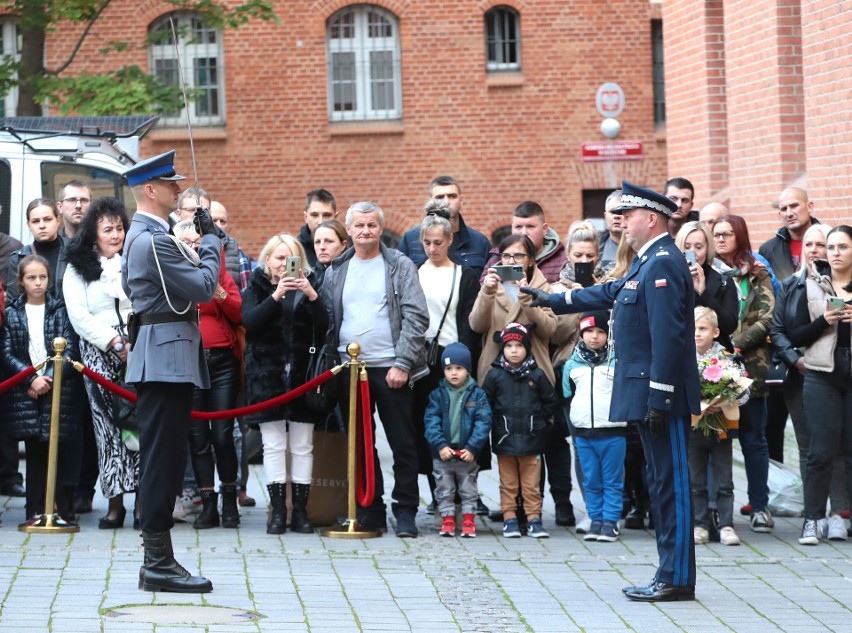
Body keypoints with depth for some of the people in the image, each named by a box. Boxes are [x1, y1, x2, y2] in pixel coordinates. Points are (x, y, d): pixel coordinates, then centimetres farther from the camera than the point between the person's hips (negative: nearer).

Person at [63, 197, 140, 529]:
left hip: (138, 350, 1)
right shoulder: (77, 269, 7)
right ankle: (115, 502, -1)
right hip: (99, 353, -1)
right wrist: (116, 344, -9)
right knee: (107, 425, -4)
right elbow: (80, 318, -2)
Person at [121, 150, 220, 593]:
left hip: (157, 359, 11)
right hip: (167, 357, -11)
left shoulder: (140, 235, 16)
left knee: (161, 459, 11)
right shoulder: (155, 240, -17)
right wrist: (210, 240, -5)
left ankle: (156, 562, 15)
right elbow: (204, 287, -17)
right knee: (163, 458, -8)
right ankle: (159, 563, -7)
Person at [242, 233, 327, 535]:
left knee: (302, 446, 1)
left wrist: (312, 296, -16)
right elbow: (249, 323, -11)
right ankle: (278, 511, 0)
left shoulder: (307, 288, 11)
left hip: (302, 375, 1)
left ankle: (300, 511, 4)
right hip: (268, 376, -1)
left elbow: (323, 328, -1)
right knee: (274, 445, -3)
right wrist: (275, 296, -20)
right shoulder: (256, 290, 8)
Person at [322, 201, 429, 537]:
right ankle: (370, 511, 15)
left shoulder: (399, 266, 0)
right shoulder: (336, 271, 12)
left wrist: (402, 364, -13)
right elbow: (327, 321, 13)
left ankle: (405, 512, 6)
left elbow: (416, 316, -6)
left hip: (390, 369, -4)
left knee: (403, 443, 0)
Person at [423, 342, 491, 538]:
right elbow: (431, 422, -7)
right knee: (444, 490, 9)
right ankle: (447, 520, 18)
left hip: (467, 455, -1)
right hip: (442, 454, 1)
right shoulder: (437, 395, -1)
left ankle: (469, 520, 18)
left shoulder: (477, 395, -4)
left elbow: (483, 423, -9)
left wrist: (472, 448, -18)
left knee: (468, 490, 9)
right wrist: (440, 446, -18)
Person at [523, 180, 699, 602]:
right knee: (662, 483, 12)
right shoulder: (648, 264, 16)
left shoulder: (663, 264, -16)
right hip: (647, 396, 11)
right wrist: (551, 301, 34)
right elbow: (610, 294, 31)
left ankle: (676, 579, -4)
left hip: (661, 395, -11)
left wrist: (658, 399, -24)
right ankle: (671, 574, 17)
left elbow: (668, 336, -22)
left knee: (671, 484, -7)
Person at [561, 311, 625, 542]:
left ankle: (610, 522, 4)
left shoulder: (618, 362, -2)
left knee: (612, 481, 0)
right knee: (591, 482, 8)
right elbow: (567, 397, 17)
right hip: (583, 434, 3)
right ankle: (596, 520, 14)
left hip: (613, 434, -3)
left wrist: (621, 418, -4)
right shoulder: (572, 364, 9)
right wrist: (573, 429, 12)